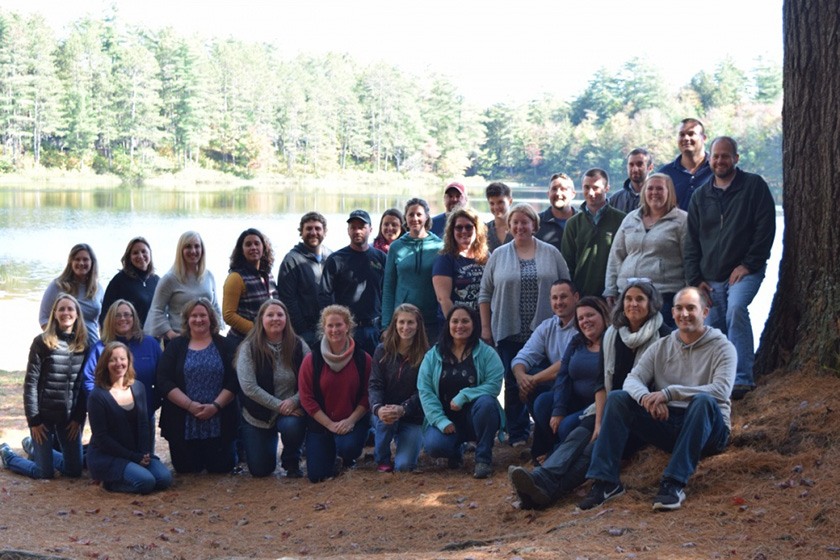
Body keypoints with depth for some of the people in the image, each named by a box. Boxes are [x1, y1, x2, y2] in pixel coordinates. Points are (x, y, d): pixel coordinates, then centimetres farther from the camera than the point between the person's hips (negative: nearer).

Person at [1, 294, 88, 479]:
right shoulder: (42, 342, -9)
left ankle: (34, 449, 35)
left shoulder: (83, 344, 3)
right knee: (45, 473, 0)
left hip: (70, 417, 4)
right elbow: (30, 382, -9)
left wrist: (79, 418, 0)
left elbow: (84, 385, 5)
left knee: (74, 470, 9)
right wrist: (33, 420, -11)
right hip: (44, 414, -4)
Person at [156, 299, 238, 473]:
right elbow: (164, 382, -4)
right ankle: (195, 457, 35)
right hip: (183, 423, 1)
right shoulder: (175, 346, 6)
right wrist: (190, 405, -15)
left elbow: (233, 381, -2)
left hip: (218, 422, 0)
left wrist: (216, 405, -16)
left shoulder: (223, 345, 6)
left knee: (221, 467, -1)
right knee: (186, 468, 1)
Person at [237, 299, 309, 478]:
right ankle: (271, 440, 36)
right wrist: (279, 405, -21)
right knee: (260, 470, 0)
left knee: (292, 426, -36)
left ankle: (291, 462, -1)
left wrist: (294, 401, -25)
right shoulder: (249, 348, -9)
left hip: (291, 410, 0)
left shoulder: (298, 345, -5)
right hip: (259, 415, 0)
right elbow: (248, 386, -17)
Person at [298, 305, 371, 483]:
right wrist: (330, 424, -13)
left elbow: (367, 395, -2)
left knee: (348, 447, -33)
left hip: (353, 422, 0)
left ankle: (347, 461, 7)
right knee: (316, 475, -10)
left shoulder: (362, 359, -4)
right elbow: (306, 398, -7)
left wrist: (351, 420, -16)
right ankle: (334, 460, 27)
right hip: (320, 424, 1)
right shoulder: (311, 361, -6)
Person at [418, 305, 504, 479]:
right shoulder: (433, 356, 5)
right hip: (446, 420, 1)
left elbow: (494, 384, -13)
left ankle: (483, 458, -17)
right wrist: (440, 420, -17)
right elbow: (424, 390, -4)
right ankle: (457, 450, 11)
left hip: (476, 417, -1)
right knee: (433, 445, -29)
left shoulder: (486, 353, 0)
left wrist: (464, 396, -24)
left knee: (486, 402, -34)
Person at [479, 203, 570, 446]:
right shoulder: (498, 256, 7)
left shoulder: (551, 254, 6)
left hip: (544, 331, 0)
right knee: (514, 383, 3)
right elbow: (485, 294, 7)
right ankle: (518, 434, 9)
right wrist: (485, 328, 2)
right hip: (510, 332, 1)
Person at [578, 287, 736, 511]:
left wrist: (670, 392, -28)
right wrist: (646, 397, -26)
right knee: (616, 398, -12)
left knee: (703, 400, -37)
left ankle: (674, 484, -39)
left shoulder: (722, 347, -2)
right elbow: (632, 380, -1)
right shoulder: (661, 347, 11)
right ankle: (605, 481, -19)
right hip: (667, 424, 4)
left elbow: (722, 390, -20)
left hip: (707, 430, -4)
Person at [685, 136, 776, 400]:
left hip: (745, 272, -5)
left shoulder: (754, 186, 2)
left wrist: (749, 264, -11)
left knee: (736, 309, -29)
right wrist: (695, 278, 5)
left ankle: (742, 378, -30)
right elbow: (692, 242, 15)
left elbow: (765, 228, -5)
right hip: (711, 278, 5)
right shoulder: (701, 196, 15)